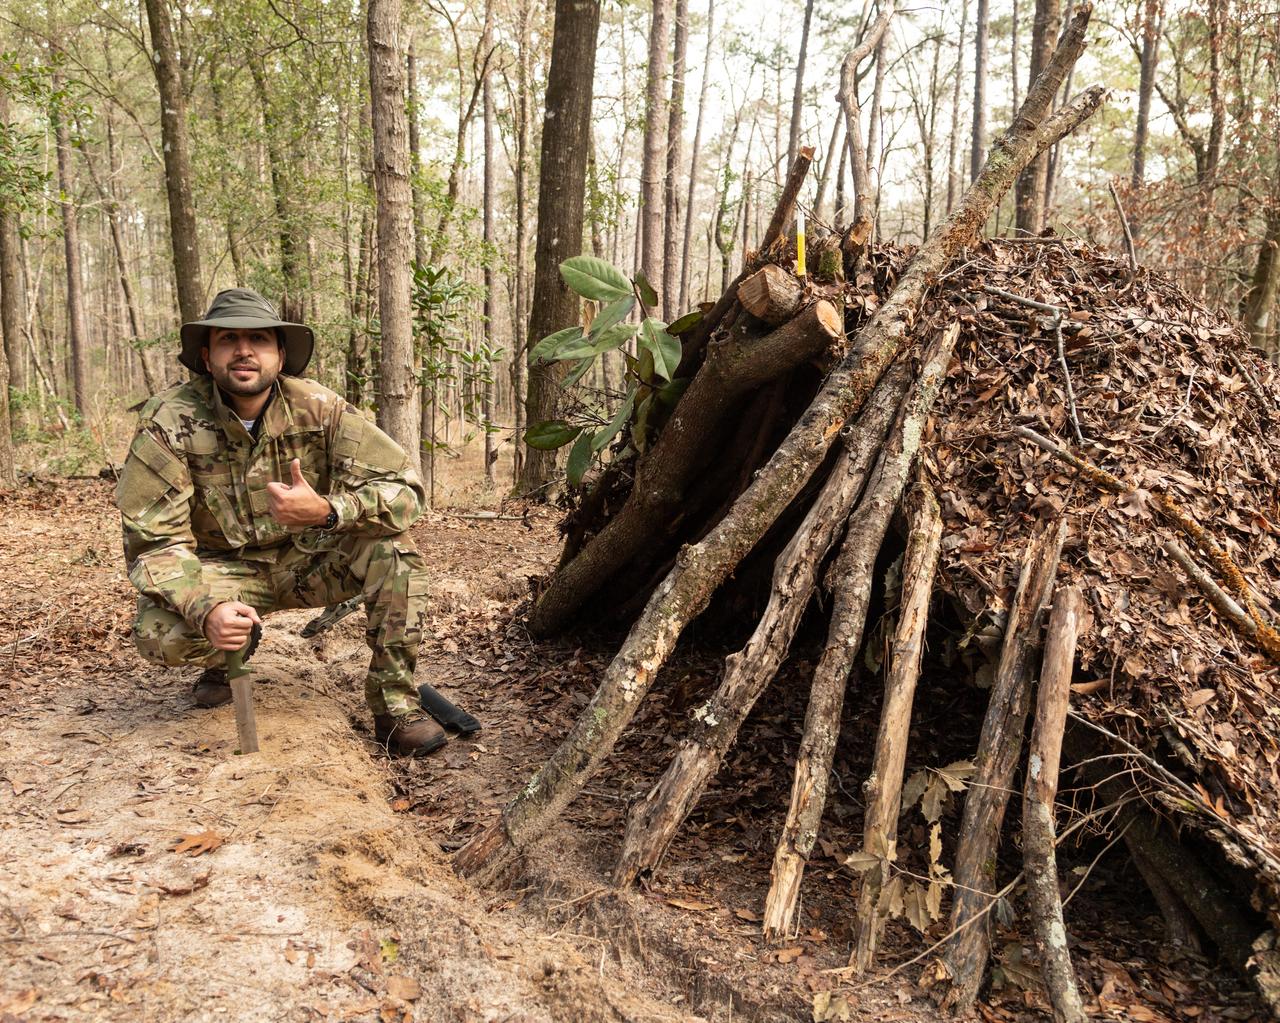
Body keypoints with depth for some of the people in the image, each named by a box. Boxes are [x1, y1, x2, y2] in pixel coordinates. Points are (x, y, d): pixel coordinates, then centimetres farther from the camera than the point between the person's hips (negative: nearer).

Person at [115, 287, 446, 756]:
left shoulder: (318, 408, -17)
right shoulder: (169, 419, -19)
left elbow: (405, 489, -23)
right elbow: (153, 539, -20)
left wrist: (326, 510, -43)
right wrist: (207, 608, -40)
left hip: (308, 562, 1)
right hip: (223, 570, 0)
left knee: (391, 544, -26)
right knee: (158, 633, -30)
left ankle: (395, 703, -15)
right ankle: (227, 655, 9)